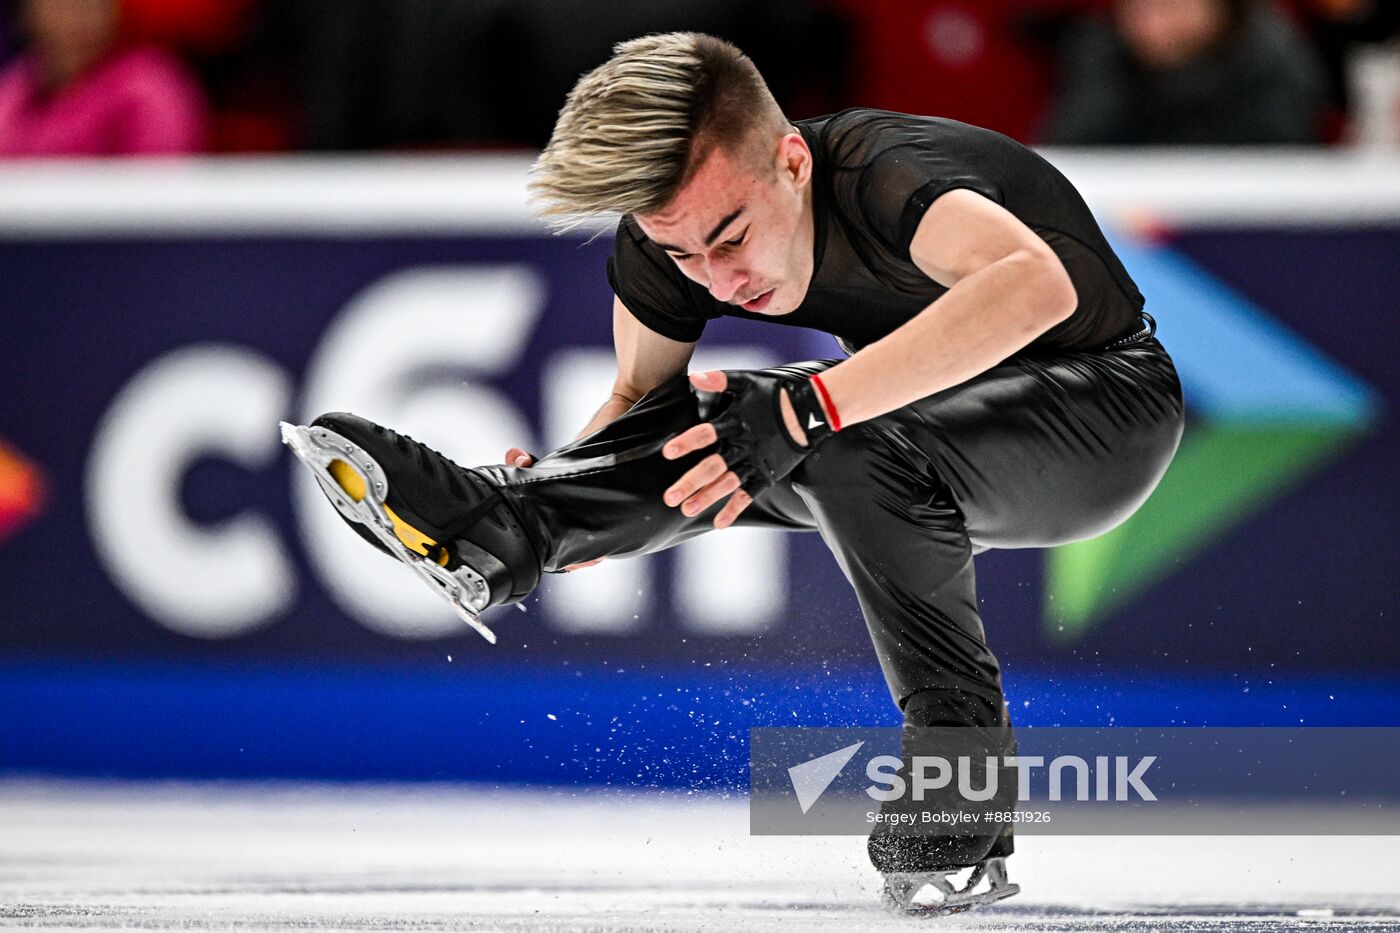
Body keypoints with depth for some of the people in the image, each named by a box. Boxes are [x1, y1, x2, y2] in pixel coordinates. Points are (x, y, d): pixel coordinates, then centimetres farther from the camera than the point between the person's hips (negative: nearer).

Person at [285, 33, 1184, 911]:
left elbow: (1033, 286, -57)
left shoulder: (883, 176, -36)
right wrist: (565, 495, -16)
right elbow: (641, 394, 4)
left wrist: (808, 409, -58)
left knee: (856, 450, -33)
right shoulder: (670, 235, -14)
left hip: (1109, 405, -7)